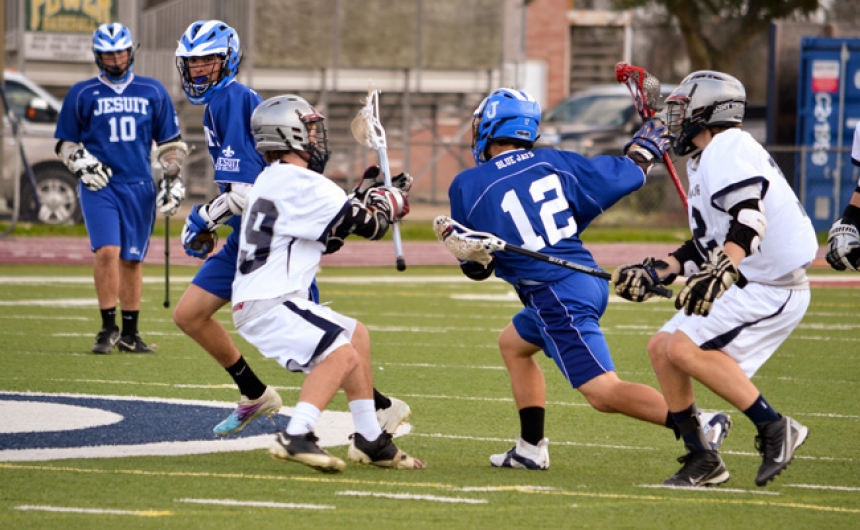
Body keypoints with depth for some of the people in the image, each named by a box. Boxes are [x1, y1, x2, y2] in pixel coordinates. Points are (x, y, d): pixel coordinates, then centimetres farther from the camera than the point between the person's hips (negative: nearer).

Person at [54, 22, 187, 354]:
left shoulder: (153, 92, 10)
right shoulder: (82, 94, 6)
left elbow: (169, 142, 16)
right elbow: (65, 143, 11)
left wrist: (174, 178, 8)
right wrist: (81, 162, -7)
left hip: (139, 187, 2)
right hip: (99, 185, -2)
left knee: (132, 260, 6)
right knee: (107, 251, -17)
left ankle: (129, 333, 13)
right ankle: (108, 329, -10)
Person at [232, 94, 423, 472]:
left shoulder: (272, 180, 17)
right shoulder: (300, 183, -14)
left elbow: (326, 236, 25)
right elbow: (370, 225, -11)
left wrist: (366, 199, 17)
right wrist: (389, 203, 11)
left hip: (267, 298, 10)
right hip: (268, 304, -10)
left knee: (356, 336, 20)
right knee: (341, 354, -23)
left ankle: (369, 440, 21)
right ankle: (296, 437, -31)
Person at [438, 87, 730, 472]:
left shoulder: (468, 187, -5)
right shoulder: (555, 163, 5)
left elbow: (477, 267, 2)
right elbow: (625, 175, 12)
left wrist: (452, 239, 22)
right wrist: (647, 144, 30)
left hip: (557, 299, -8)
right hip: (590, 279, 8)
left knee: (604, 393, -10)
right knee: (512, 344, 28)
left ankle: (699, 426, -25)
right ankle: (531, 450, 27)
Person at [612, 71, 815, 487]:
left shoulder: (728, 149, -13)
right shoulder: (704, 161, 20)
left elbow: (748, 220, -27)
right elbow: (706, 244, 23)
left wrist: (719, 274, -37)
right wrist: (654, 273, 19)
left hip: (771, 288, -11)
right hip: (748, 286, 11)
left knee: (685, 349, -22)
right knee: (662, 348, 7)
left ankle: (774, 428, -15)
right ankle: (701, 460, 12)